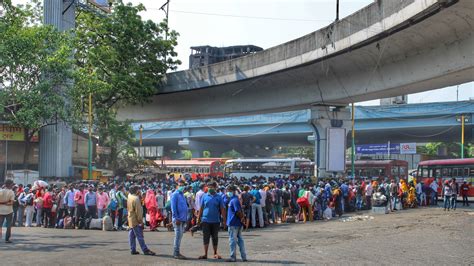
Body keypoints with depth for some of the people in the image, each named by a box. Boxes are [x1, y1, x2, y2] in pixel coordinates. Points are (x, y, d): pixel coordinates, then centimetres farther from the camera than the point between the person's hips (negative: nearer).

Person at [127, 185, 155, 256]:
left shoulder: (129, 197, 9)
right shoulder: (136, 199, -19)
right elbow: (138, 211, -19)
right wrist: (140, 220, -16)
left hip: (130, 220, 9)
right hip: (136, 221, -9)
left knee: (132, 235, 11)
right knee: (140, 236, -6)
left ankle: (133, 250, 14)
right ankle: (145, 250, -3)